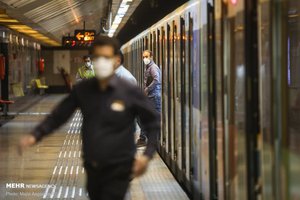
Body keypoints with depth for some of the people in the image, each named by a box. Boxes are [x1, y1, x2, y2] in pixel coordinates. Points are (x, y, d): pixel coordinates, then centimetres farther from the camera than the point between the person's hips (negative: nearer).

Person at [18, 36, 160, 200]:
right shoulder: (82, 90, -2)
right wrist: (35, 135, -10)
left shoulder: (130, 92, -11)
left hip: (118, 170, -4)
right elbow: (58, 115, 5)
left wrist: (147, 154, -13)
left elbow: (152, 121, -1)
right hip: (92, 168, 4)